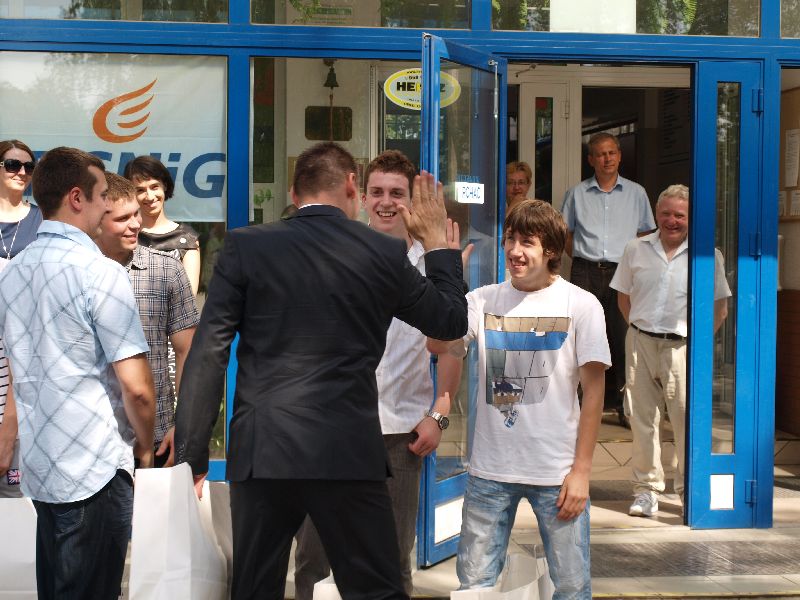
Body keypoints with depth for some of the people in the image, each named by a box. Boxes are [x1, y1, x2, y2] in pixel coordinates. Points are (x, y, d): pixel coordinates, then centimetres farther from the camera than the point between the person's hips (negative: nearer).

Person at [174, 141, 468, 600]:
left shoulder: (246, 246, 1)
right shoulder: (385, 253, 2)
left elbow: (208, 355, -2)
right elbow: (452, 322, 16)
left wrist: (192, 453, 3)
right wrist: (437, 241, 28)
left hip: (262, 452, 1)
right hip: (350, 453, -1)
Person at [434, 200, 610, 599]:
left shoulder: (582, 306, -3)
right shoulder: (482, 301, 3)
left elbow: (593, 390, -3)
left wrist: (581, 470, -6)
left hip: (557, 473, -2)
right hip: (490, 470, 2)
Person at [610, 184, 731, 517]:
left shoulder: (707, 255, 1)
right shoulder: (636, 249, 9)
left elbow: (719, 306, 6)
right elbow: (624, 296, 17)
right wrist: (640, 329, 9)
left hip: (682, 346, -2)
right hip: (641, 342, 3)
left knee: (688, 418, -5)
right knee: (642, 417, 6)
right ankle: (646, 488, 17)